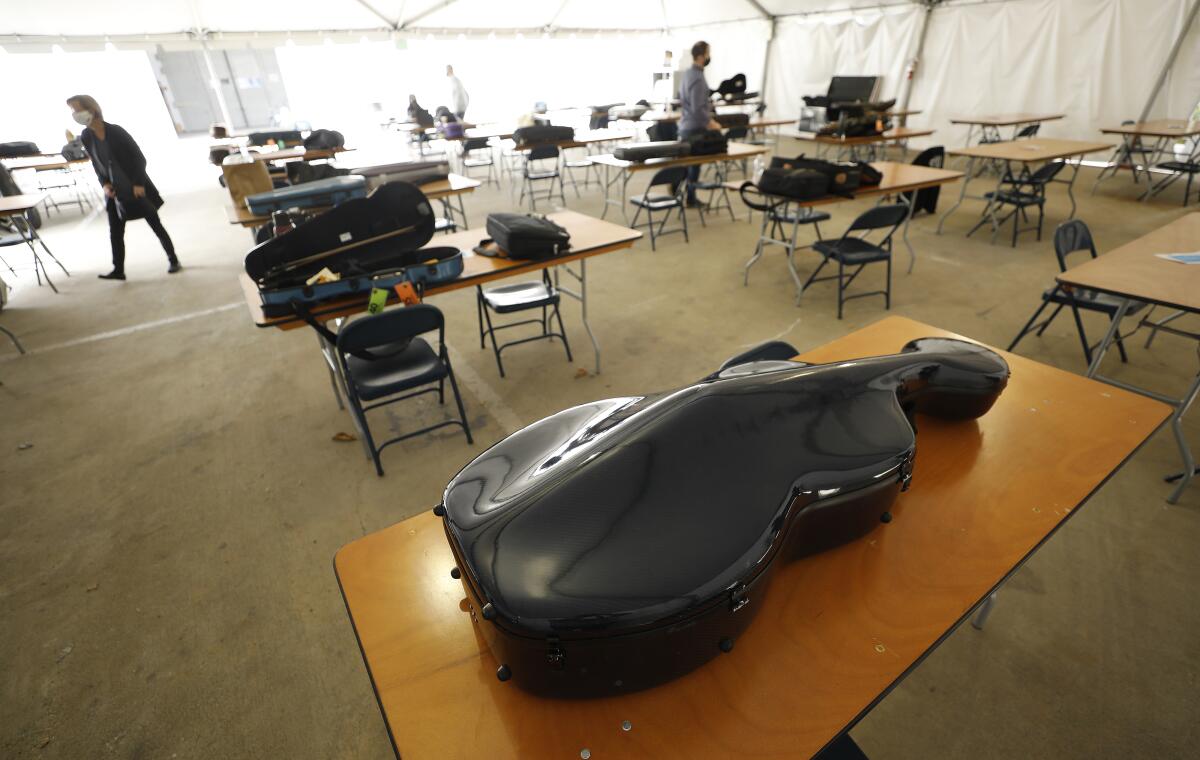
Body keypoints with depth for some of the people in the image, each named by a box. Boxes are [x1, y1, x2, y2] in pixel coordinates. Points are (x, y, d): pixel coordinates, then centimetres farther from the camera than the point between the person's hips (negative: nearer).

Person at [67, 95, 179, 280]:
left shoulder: (115, 131, -12)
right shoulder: (86, 137, 2)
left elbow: (138, 157, -10)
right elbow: (96, 164, 10)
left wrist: (139, 183, -16)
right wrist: (105, 185, -4)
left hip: (135, 187, -5)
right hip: (114, 190, 5)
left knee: (155, 224, 3)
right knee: (115, 232, 2)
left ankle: (173, 259, 17)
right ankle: (118, 269, 6)